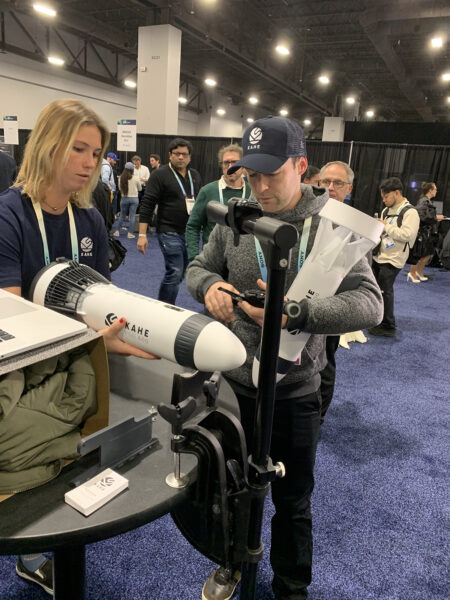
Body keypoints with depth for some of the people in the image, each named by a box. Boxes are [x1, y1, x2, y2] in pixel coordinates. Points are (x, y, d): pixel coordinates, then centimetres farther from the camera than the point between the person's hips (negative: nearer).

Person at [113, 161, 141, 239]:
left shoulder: (121, 178, -4)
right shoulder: (136, 178, -8)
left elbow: (120, 188, 6)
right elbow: (140, 189, 5)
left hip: (124, 198, 2)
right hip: (134, 198, -2)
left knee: (122, 216, 14)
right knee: (132, 216, 2)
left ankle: (117, 231, 17)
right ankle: (130, 233, 1)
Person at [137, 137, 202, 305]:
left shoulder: (195, 175, 13)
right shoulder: (160, 175, -6)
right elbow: (147, 205, -9)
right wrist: (142, 235, -15)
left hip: (190, 233, 6)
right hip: (170, 232, -6)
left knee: (180, 273, 11)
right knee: (175, 273, -12)